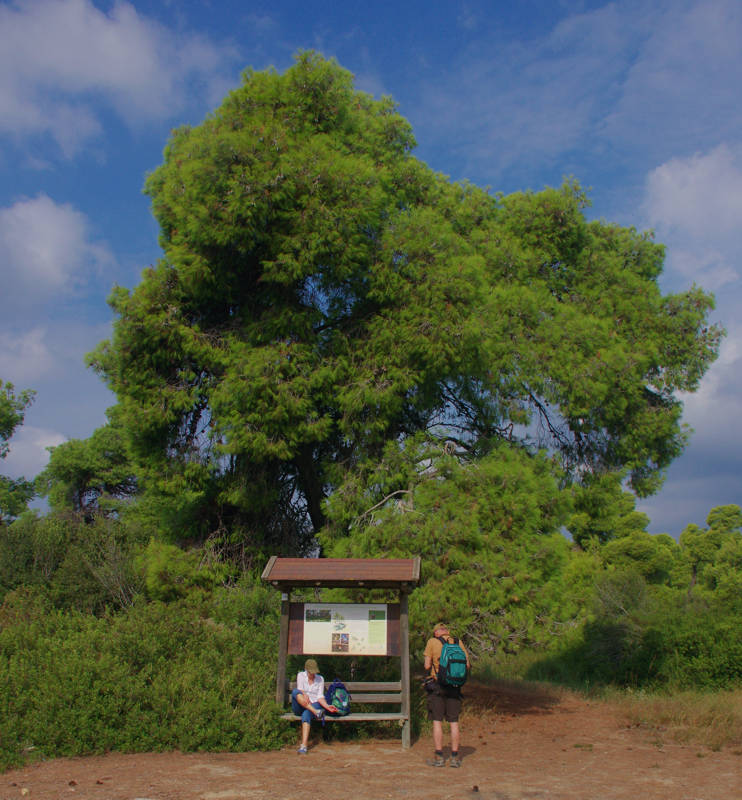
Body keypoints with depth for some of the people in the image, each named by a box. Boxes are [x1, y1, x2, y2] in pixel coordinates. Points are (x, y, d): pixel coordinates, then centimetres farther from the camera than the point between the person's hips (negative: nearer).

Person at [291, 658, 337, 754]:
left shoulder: (320, 679, 10)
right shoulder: (300, 675, 9)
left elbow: (320, 696, 2)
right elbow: (300, 689, -7)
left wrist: (327, 706, -15)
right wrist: (304, 695, -28)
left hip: (314, 705, 0)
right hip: (299, 707, 1)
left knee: (306, 714, -37)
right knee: (295, 692, -31)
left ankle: (304, 746, -44)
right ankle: (315, 712, -37)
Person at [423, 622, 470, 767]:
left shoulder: (432, 642, -2)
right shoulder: (458, 642, 7)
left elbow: (427, 665, -6)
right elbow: (467, 665, 4)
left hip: (437, 685, -3)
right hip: (454, 686, 3)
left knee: (437, 721, 3)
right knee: (454, 722, 8)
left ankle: (439, 757, 3)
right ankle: (455, 757, 9)